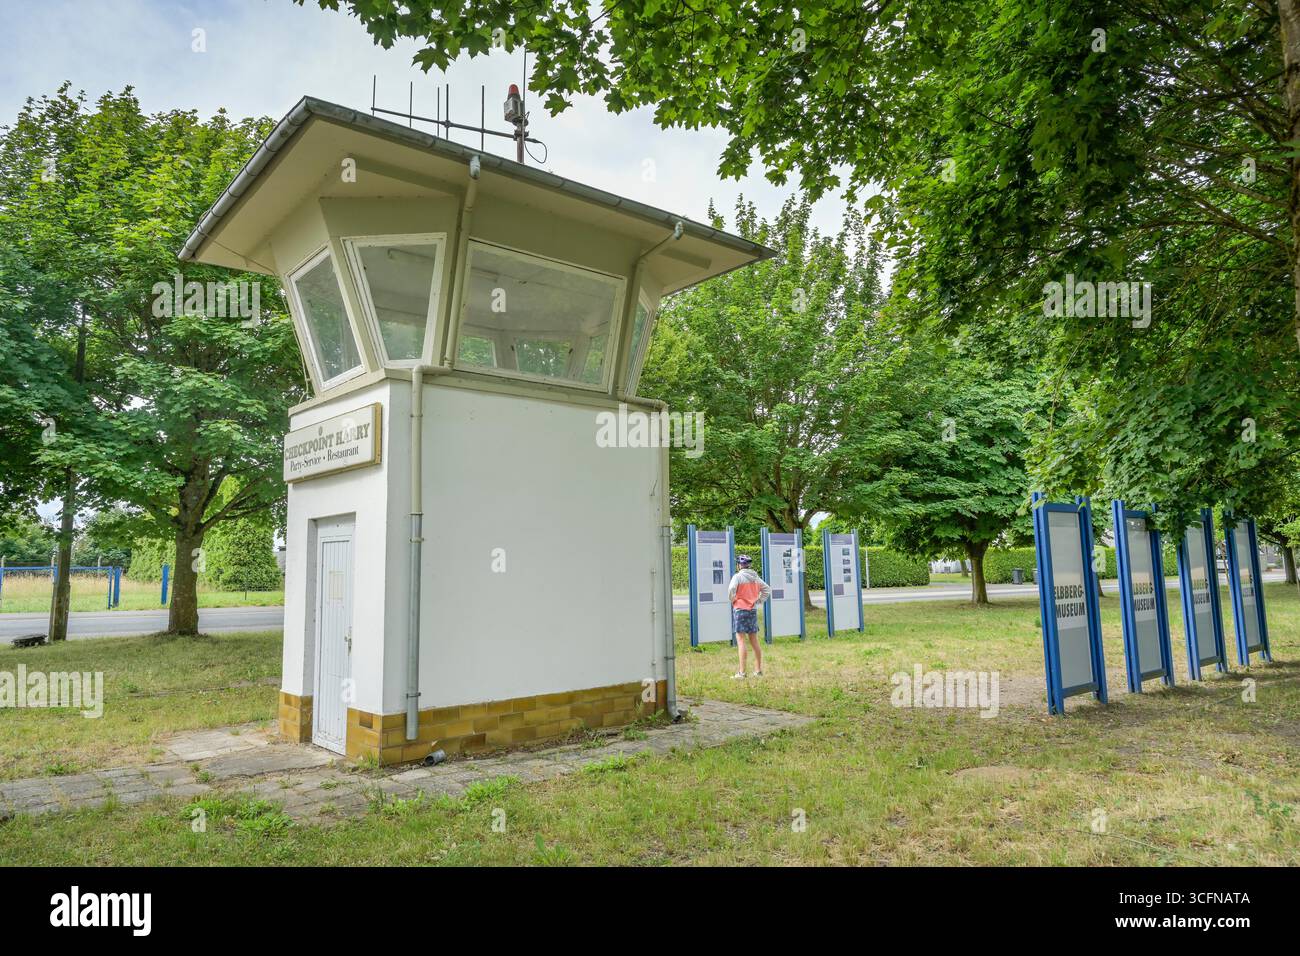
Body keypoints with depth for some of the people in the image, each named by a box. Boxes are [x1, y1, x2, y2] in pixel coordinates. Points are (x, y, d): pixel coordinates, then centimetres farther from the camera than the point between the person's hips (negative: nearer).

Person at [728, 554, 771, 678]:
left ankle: (742, 673, -9)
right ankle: (758, 670, 18)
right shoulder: (755, 577, 9)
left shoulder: (738, 576, -10)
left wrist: (733, 600, -8)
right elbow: (767, 590, 14)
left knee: (741, 641, -6)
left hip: (740, 609, -6)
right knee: (754, 642, 13)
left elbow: (731, 589, -24)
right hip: (752, 611, 6)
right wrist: (758, 600, 12)